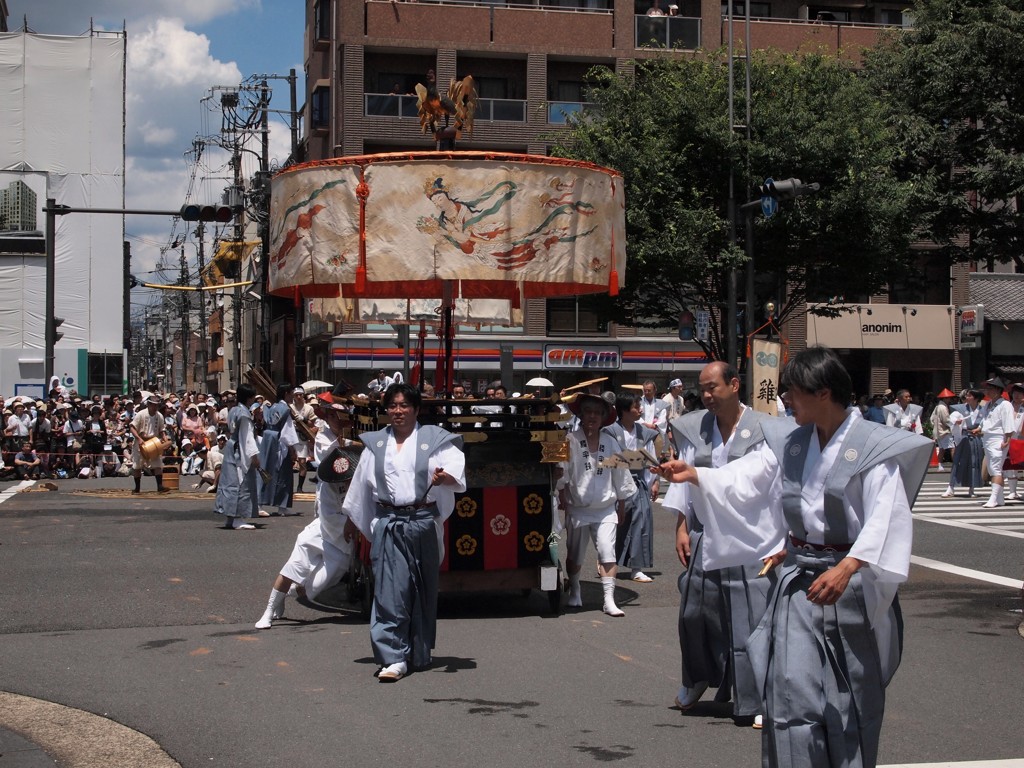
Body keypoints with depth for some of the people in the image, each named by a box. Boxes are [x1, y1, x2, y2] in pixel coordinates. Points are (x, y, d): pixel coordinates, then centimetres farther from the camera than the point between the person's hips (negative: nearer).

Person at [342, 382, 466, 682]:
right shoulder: (375, 444, 13)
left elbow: (457, 470, -10)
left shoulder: (434, 439, 3)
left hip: (423, 522, -1)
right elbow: (362, 485, 19)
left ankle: (419, 653, 22)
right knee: (390, 589, -10)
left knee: (422, 589, 8)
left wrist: (444, 476, -32)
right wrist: (355, 523, 22)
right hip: (388, 525, 1)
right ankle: (394, 657, -11)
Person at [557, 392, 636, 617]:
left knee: (607, 552, -11)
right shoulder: (571, 441, -7)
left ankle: (609, 600, -12)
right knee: (575, 554, 13)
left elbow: (620, 475, 11)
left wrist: (621, 506, 14)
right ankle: (574, 591, 37)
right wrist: (563, 500, -11)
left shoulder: (611, 443, 4)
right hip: (578, 508, -1)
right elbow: (562, 472, -8)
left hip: (606, 508, 1)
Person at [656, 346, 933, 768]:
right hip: (798, 580, 4)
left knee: (851, 699, 8)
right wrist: (694, 475, -15)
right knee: (793, 691, -2)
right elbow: (743, 479, 2)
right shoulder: (789, 441, 6)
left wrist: (847, 568, -36)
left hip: (851, 584, -4)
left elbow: (884, 519, -22)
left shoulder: (872, 448, -13)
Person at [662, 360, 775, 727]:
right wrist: (681, 528, 4)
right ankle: (698, 680, 34)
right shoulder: (694, 428, 5)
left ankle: (756, 701, 6)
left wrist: (776, 544, -10)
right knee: (694, 612, 9)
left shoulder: (762, 429, -6)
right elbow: (684, 479, 10)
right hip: (703, 537, 4)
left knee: (750, 617, -4)